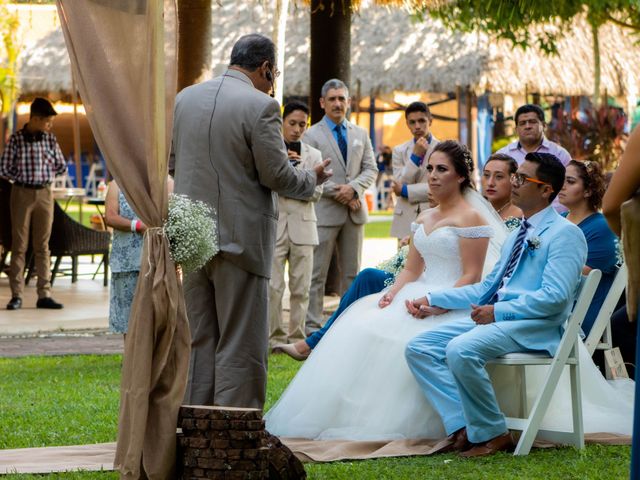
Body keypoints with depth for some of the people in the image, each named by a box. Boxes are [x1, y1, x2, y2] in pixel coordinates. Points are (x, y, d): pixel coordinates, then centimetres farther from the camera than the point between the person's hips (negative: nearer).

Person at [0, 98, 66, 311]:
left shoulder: (50, 139, 5)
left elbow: (62, 167, 11)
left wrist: (45, 174, 2)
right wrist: (24, 177, -3)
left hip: (45, 194, 3)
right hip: (22, 193, -3)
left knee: (43, 246, 5)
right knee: (19, 245, -1)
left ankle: (44, 295, 6)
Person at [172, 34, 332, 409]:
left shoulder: (185, 98, 6)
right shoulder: (260, 106, -13)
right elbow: (277, 176, -12)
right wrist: (312, 179, 7)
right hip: (240, 238, -6)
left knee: (200, 343, 14)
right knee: (240, 347, 1)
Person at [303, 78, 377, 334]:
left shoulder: (361, 134, 14)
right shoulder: (312, 135, 0)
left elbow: (371, 169, 9)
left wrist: (353, 188, -11)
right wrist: (338, 193, -14)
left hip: (354, 212, 5)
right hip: (324, 212, -5)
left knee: (352, 273, 8)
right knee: (317, 273, -4)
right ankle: (312, 327, -2)